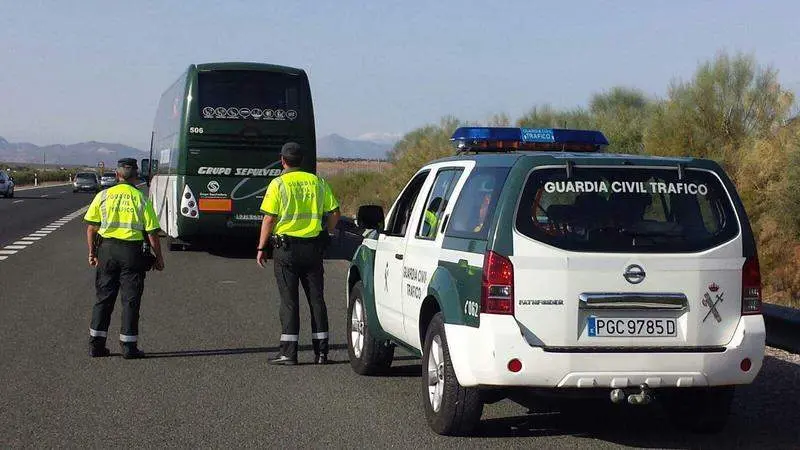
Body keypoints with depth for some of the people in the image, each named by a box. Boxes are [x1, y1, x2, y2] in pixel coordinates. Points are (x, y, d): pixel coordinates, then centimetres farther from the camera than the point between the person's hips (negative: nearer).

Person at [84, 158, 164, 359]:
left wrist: (92, 252, 12)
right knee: (130, 300, 4)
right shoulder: (142, 199, -3)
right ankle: (128, 346, 5)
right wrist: (159, 258, 5)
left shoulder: (103, 196, 2)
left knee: (104, 298, 11)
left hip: (107, 248, 2)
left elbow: (91, 227, 3)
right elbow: (152, 233, -4)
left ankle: (96, 344, 11)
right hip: (132, 251, -2)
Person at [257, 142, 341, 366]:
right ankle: (321, 351, 10)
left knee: (289, 301, 1)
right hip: (313, 248, 3)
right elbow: (334, 212, 6)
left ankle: (288, 352, 0)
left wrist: (261, 248, -3)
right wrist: (326, 234, 19)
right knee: (316, 299, 9)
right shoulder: (317, 182, 6)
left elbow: (269, 219, -10)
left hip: (286, 248, -3)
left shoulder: (278, 184, -6)